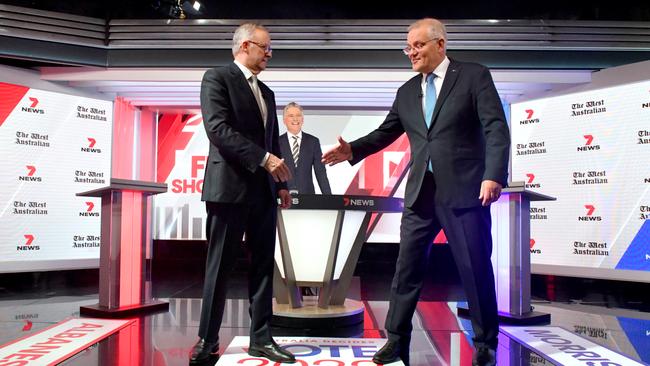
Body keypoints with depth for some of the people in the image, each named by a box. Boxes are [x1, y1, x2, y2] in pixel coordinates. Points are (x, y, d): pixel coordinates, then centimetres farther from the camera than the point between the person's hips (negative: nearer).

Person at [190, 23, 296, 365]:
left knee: (263, 266, 7)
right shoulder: (217, 78, -3)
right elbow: (218, 129, -16)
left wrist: (280, 183, 10)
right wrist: (263, 159, -21)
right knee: (219, 268, 1)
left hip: (263, 191, 7)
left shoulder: (266, 92, 20)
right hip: (229, 187, -7)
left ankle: (261, 338, 16)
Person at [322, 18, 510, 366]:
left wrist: (494, 175, -20)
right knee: (406, 268, 7)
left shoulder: (474, 76, 0)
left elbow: (496, 128, -9)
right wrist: (352, 150, 0)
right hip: (420, 192, 5)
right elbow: (385, 133, 16)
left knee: (476, 269, 3)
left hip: (464, 190, -4)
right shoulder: (407, 92, 14)